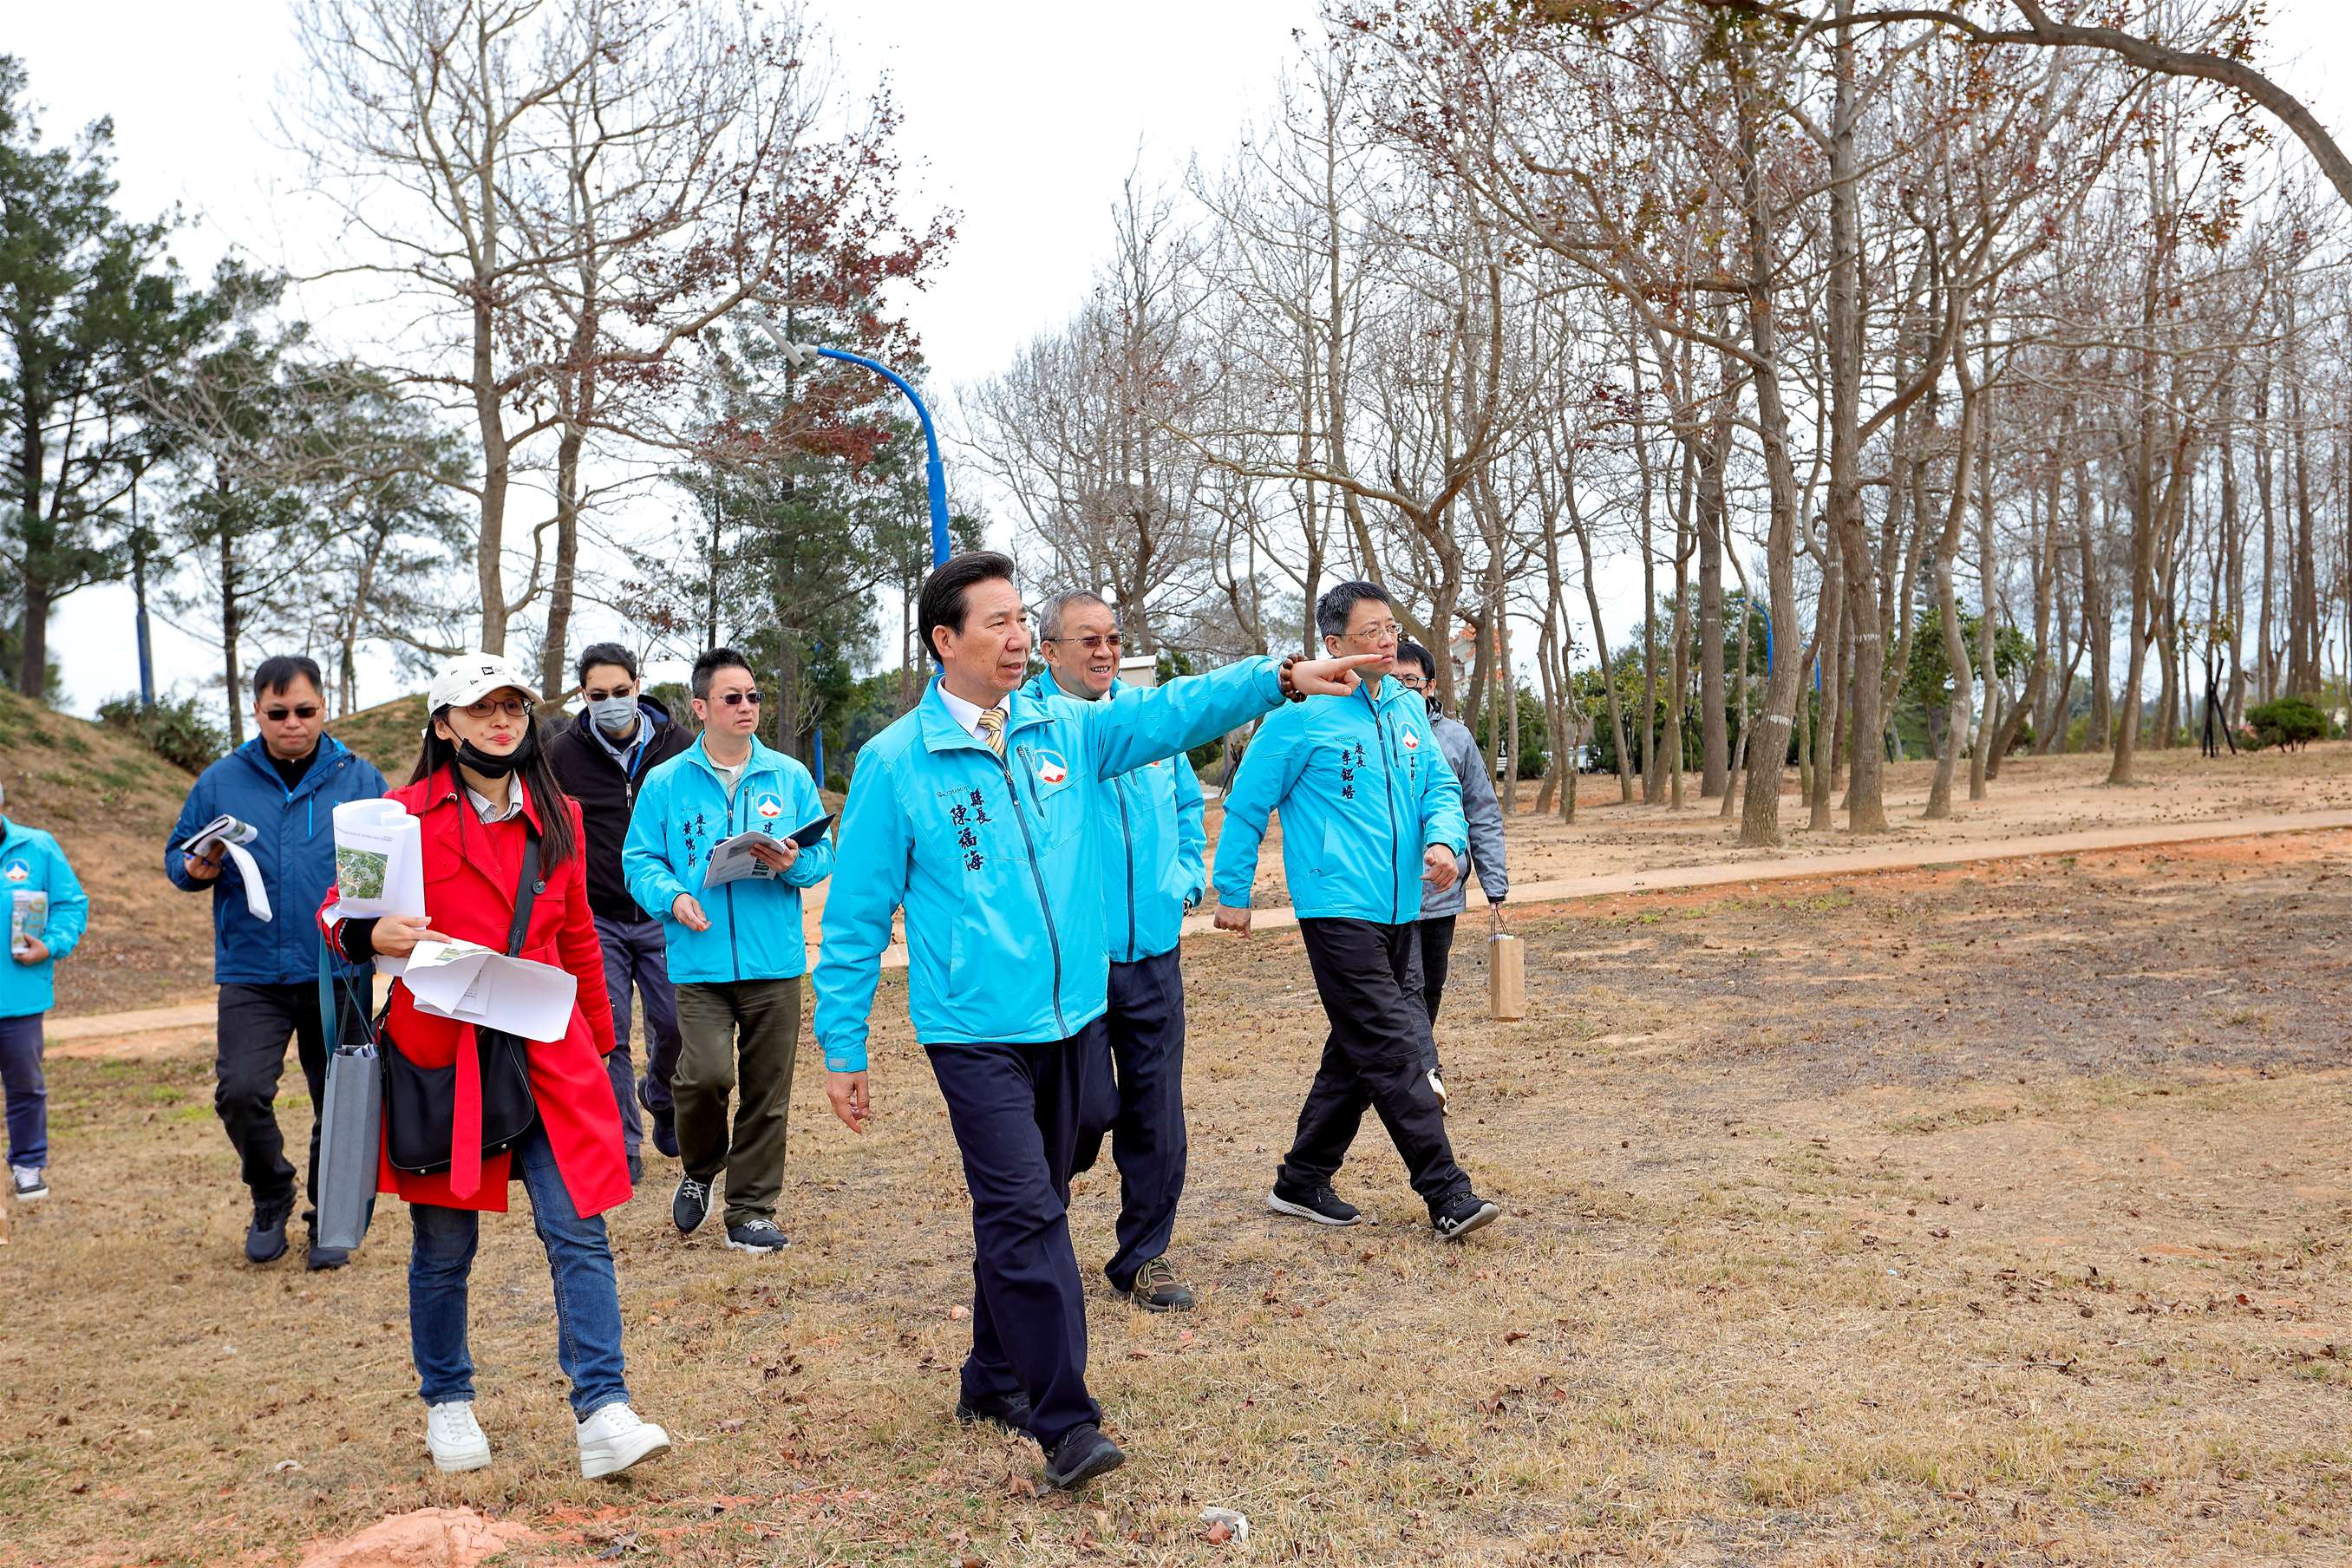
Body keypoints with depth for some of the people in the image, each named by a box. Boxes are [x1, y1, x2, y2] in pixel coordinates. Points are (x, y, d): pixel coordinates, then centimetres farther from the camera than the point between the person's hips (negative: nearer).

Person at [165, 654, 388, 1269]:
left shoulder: (359, 778, 3)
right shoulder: (222, 781, 6)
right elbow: (177, 853, 14)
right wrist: (198, 868, -9)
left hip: (338, 972, 0)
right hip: (251, 972, 1)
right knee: (240, 1091, -13)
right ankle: (271, 1198, 14)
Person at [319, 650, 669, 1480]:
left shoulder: (557, 817, 12)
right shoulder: (406, 813, 1)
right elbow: (337, 910, 4)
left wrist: (597, 1040, 20)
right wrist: (374, 934, -20)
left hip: (547, 1054, 3)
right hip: (440, 1051, -2)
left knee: (579, 1229, -6)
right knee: (443, 1245, 8)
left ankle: (603, 1415, -4)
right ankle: (447, 1405, 28)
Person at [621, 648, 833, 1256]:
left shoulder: (791, 777, 8)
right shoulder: (666, 782, 4)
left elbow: (822, 856, 9)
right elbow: (640, 860, 4)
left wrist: (793, 863, -13)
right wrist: (673, 897, -15)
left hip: (774, 959, 2)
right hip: (700, 960, -2)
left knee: (767, 1092, 5)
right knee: (709, 1074, -17)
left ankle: (752, 1211, 20)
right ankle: (699, 1170, 15)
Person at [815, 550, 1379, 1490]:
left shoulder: (1063, 730, 6)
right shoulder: (895, 762, -6)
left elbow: (1170, 713, -3)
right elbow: (856, 916, -3)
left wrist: (1282, 677, -16)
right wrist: (841, 1047, -2)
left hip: (1072, 1016, 5)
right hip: (976, 1028, -5)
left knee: (1026, 1208, 16)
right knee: (1026, 1215, -10)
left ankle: (996, 1380, 32)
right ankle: (1066, 1421, -1)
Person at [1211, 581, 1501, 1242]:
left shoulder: (1408, 707, 12)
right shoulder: (1302, 714, -8)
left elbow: (1440, 786, 15)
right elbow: (1247, 803, -2)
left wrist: (1445, 838, -7)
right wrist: (1233, 892, 2)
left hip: (1401, 911, 7)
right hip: (1339, 908, -7)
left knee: (1357, 1053, 12)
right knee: (1393, 1051, -9)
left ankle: (1302, 1181, 25)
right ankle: (1447, 1195, -4)